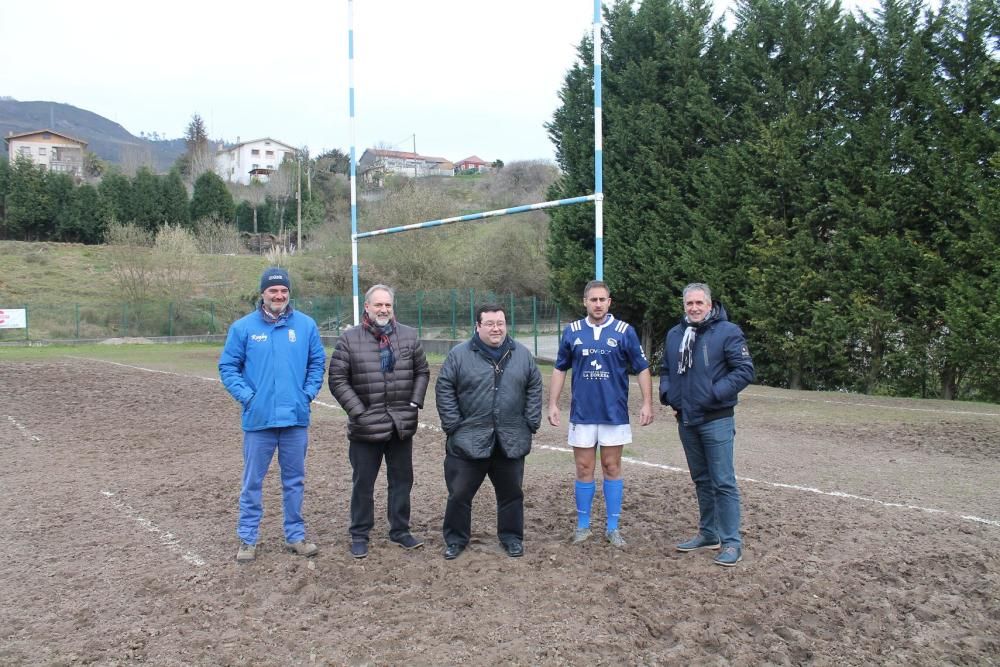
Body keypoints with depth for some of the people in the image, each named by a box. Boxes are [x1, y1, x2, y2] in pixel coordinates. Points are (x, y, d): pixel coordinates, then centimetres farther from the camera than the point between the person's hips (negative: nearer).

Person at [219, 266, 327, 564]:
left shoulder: (306, 325, 3)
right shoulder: (243, 327, -2)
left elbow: (317, 362, 9)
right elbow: (227, 366, 2)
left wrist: (309, 393, -2)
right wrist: (246, 396, -8)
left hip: (295, 418, 2)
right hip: (258, 418, -1)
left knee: (295, 480, 11)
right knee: (252, 481, 7)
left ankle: (296, 536, 24)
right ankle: (247, 539, 19)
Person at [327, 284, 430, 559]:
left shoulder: (409, 336, 4)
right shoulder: (349, 339, -4)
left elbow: (422, 372, 11)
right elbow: (337, 380, -6)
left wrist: (415, 403, 0)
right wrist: (358, 411, -11)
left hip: (402, 425, 3)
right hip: (365, 426, -3)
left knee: (402, 480, 14)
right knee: (363, 483, 9)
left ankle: (400, 530, 29)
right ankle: (359, 535, 23)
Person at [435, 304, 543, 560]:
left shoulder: (522, 355, 5)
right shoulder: (459, 355, -4)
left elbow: (534, 390, 8)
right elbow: (444, 391, -4)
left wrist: (531, 423, 1)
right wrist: (453, 425, -8)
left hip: (511, 441, 2)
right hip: (468, 440, -2)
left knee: (511, 492, 13)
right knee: (459, 493, 6)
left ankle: (511, 537, 30)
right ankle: (456, 539, 23)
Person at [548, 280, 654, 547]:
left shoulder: (624, 331, -2)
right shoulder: (572, 331, 3)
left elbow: (642, 368, 1)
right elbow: (559, 369, 10)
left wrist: (647, 403, -7)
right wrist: (553, 404, 4)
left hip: (614, 413, -1)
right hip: (582, 413, 1)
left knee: (612, 468, 7)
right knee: (584, 469, 7)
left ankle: (613, 527, 17)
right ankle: (583, 525, 20)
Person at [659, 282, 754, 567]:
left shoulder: (727, 332, -8)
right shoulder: (674, 335, 10)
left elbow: (745, 370, -12)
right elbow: (666, 370, 21)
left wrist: (716, 393, -18)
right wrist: (667, 392, 3)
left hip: (716, 420, -6)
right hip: (685, 420, 6)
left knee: (723, 481, -4)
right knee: (701, 479, 16)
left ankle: (731, 541, 5)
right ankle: (708, 533, 28)